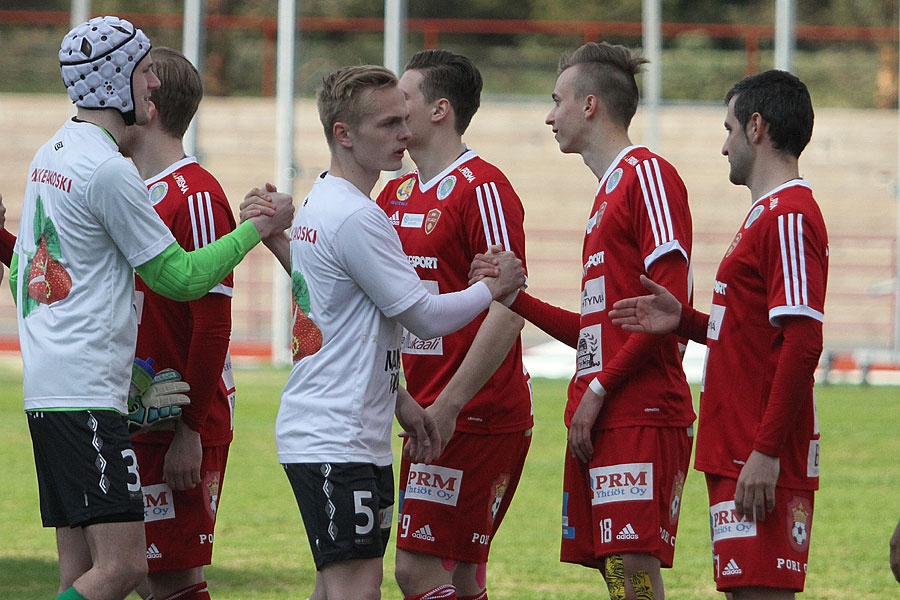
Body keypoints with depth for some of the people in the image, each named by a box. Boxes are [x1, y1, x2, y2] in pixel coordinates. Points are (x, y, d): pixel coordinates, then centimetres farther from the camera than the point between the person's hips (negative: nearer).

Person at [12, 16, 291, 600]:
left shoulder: (50, 154, 15)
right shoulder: (110, 171, -12)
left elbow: (23, 263, 26)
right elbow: (180, 277, -7)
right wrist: (259, 228, 3)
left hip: (45, 386, 10)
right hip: (84, 393, -10)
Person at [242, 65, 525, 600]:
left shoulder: (320, 203, 15)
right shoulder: (356, 218, -17)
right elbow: (426, 318, -13)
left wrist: (397, 396, 20)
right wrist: (494, 289, 2)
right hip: (336, 441, -10)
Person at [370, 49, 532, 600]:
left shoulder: (483, 189, -12)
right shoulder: (398, 194, 15)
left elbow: (507, 311, -18)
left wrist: (448, 406, -21)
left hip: (476, 417, -8)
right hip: (435, 415, 8)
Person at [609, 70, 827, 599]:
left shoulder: (790, 218, -14)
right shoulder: (768, 215, 20)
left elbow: (802, 342, -21)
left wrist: (766, 452, -24)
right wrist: (685, 320, 13)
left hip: (763, 463, -10)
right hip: (734, 453, 10)